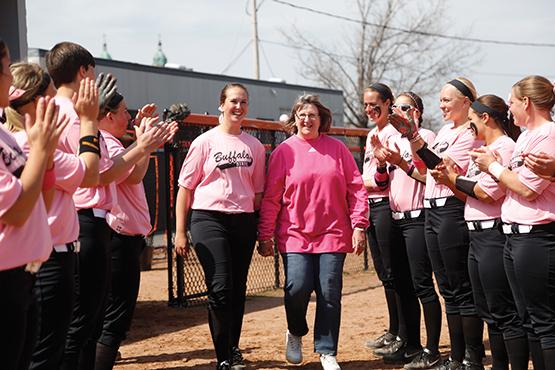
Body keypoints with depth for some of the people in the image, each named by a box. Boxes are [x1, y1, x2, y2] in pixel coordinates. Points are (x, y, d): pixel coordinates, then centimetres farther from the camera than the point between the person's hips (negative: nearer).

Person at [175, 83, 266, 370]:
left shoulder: (254, 146, 11)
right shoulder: (205, 142, 0)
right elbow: (185, 187, 0)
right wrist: (180, 231, -4)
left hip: (244, 221, 4)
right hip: (209, 219, -4)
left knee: (238, 289, 8)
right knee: (220, 289, -11)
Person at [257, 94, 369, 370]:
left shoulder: (337, 149, 7)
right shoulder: (284, 151, 3)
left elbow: (356, 189, 6)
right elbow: (271, 197, 1)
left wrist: (359, 226, -1)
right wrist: (265, 236, -1)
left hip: (333, 234, 1)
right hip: (295, 234, -1)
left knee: (330, 294, -1)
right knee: (297, 288, -13)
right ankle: (295, 332, 17)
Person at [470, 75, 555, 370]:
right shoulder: (525, 136, 16)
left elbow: (527, 189, -18)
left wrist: (493, 166, -6)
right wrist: (491, 164, 3)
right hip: (515, 234, 10)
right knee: (529, 320, 14)